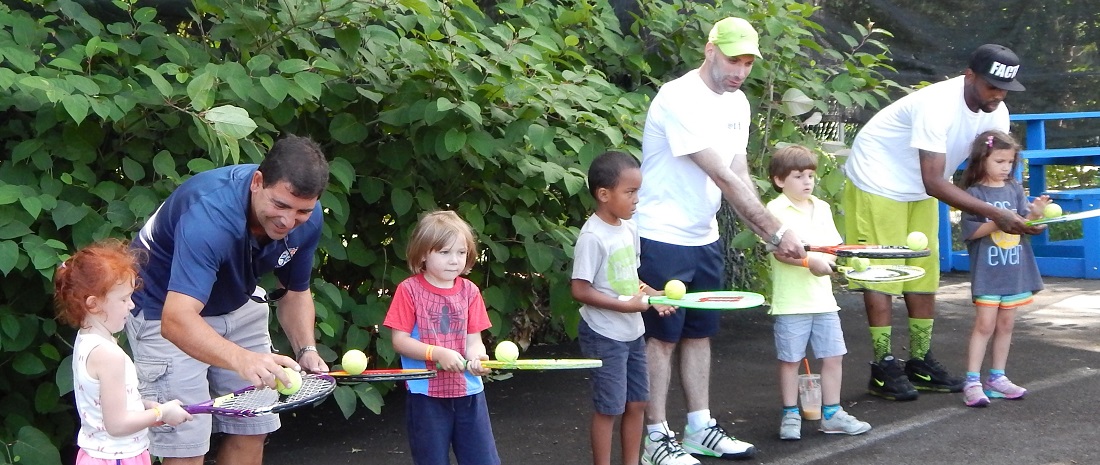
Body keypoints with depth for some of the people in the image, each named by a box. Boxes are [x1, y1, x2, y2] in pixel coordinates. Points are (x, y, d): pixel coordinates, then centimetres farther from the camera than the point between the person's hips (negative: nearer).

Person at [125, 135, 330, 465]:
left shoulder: (307, 220, -17)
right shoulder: (209, 215, -39)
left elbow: (295, 292, 1)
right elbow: (176, 320, -49)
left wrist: (306, 350, -18)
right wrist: (244, 360, -65)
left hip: (239, 306, 7)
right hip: (165, 310, -6)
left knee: (252, 430, 9)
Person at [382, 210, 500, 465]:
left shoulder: (469, 291, 4)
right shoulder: (409, 290, -6)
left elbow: (473, 339, 2)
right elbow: (400, 341, -9)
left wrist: (476, 357, -21)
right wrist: (438, 353, -21)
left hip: (468, 392, 3)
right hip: (426, 395, -3)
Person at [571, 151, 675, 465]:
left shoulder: (629, 228, 4)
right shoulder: (592, 237, -20)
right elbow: (580, 289, -21)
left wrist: (653, 294, -1)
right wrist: (626, 306, -24)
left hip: (632, 332, 8)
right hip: (604, 335, -8)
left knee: (637, 403, 15)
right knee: (609, 407, 2)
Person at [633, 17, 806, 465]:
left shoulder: (737, 103, 6)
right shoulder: (680, 100, -21)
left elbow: (740, 177, 4)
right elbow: (725, 179, -24)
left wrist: (771, 236, -9)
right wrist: (777, 232, -22)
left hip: (704, 239, 8)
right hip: (663, 239, -8)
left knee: (699, 333, 13)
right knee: (663, 336, -1)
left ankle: (700, 429, 22)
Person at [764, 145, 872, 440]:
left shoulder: (822, 208, 13)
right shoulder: (776, 210, -8)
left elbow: (834, 246, 13)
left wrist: (831, 260, -9)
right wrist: (810, 260, -30)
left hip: (823, 297, 6)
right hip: (791, 302, -6)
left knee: (833, 356, 8)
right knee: (790, 360, 4)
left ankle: (831, 414, 19)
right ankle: (791, 416, 16)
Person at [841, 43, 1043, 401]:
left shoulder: (996, 113, -10)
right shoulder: (937, 106, -34)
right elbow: (935, 183, -36)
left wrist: (1019, 212, -28)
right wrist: (995, 214, -40)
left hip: (919, 193, 8)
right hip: (877, 184, -8)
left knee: (924, 273, 8)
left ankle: (921, 363, 16)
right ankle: (884, 368, -1)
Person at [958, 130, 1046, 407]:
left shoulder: (1015, 189, 7)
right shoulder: (974, 193, -7)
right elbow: (970, 231, -12)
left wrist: (1035, 213, -14)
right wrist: (997, 222, -23)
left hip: (1015, 268, 5)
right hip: (987, 269, -5)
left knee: (1006, 323, 10)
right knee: (985, 323, -7)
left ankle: (997, 378, 19)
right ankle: (972, 382, -4)